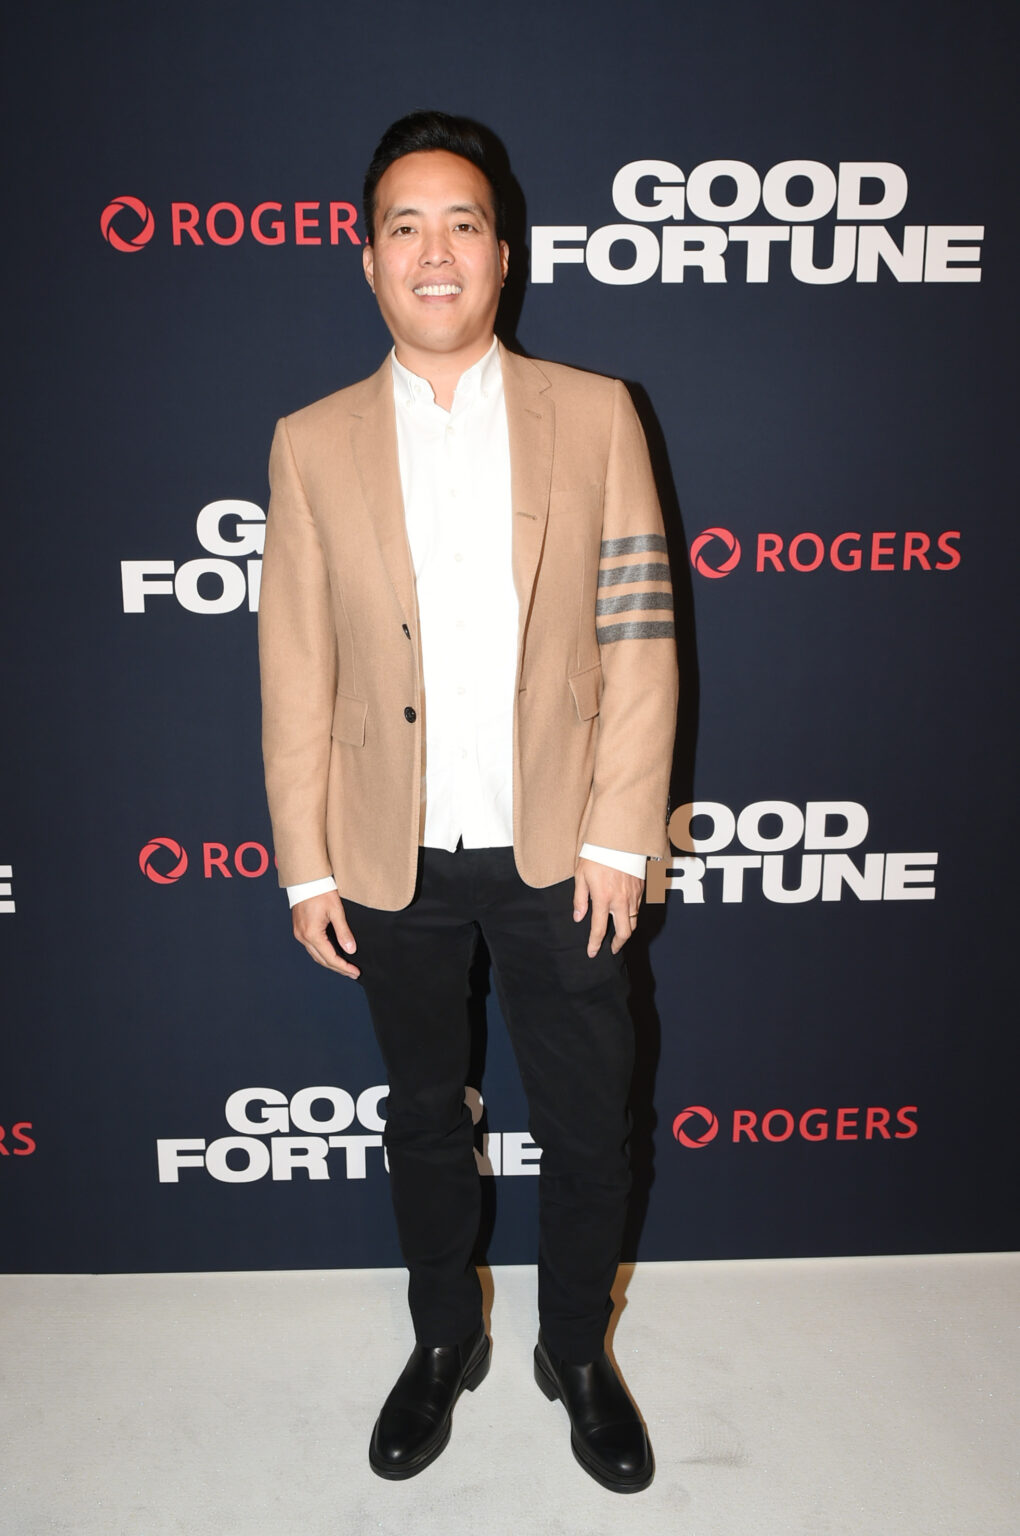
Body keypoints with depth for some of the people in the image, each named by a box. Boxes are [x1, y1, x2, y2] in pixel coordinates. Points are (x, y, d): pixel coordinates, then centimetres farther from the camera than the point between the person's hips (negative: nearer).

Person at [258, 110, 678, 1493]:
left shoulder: (594, 414, -1)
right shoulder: (312, 443, 1)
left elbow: (640, 638, -3)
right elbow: (295, 670, 0)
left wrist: (619, 835, -8)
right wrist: (307, 865, -2)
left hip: (558, 853, 0)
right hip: (395, 861, 1)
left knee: (588, 1127, 12)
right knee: (425, 1117, 19)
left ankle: (579, 1354, 40)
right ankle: (445, 1342, 44)